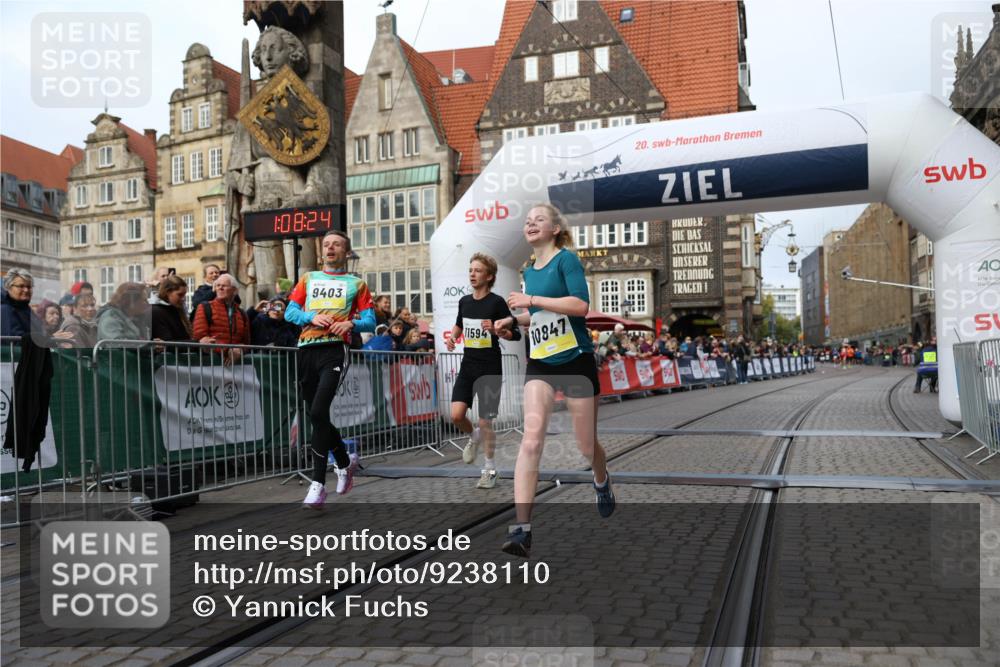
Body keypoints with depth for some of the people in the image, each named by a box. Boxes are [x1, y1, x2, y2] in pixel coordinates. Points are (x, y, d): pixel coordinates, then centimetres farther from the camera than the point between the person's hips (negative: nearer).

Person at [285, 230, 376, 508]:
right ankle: (345, 461, 34)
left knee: (318, 412, -19)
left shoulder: (356, 283, 14)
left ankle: (318, 484, -15)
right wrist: (312, 317, -7)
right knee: (318, 416, 9)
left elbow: (370, 320, 8)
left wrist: (351, 323, -13)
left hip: (335, 349, -4)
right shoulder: (308, 279, 21)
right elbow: (290, 312, 13)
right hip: (306, 350, 4)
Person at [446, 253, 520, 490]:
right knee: (456, 415, -8)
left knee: (485, 422, 0)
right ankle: (474, 437, 26)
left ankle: (490, 470, 17)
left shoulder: (497, 302, -9)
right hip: (467, 366, 5)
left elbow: (516, 334, -8)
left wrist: (496, 330, -26)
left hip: (490, 369, -4)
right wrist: (452, 336, 7)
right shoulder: (464, 301, 7)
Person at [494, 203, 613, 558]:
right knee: (531, 439, -16)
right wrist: (514, 319, 8)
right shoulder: (529, 271, 13)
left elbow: (581, 305, -22)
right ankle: (522, 528, -18)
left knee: (586, 445, 9)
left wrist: (531, 300, -20)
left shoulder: (567, 259, -8)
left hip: (576, 361, -4)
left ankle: (602, 482, 46)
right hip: (540, 364, 5)